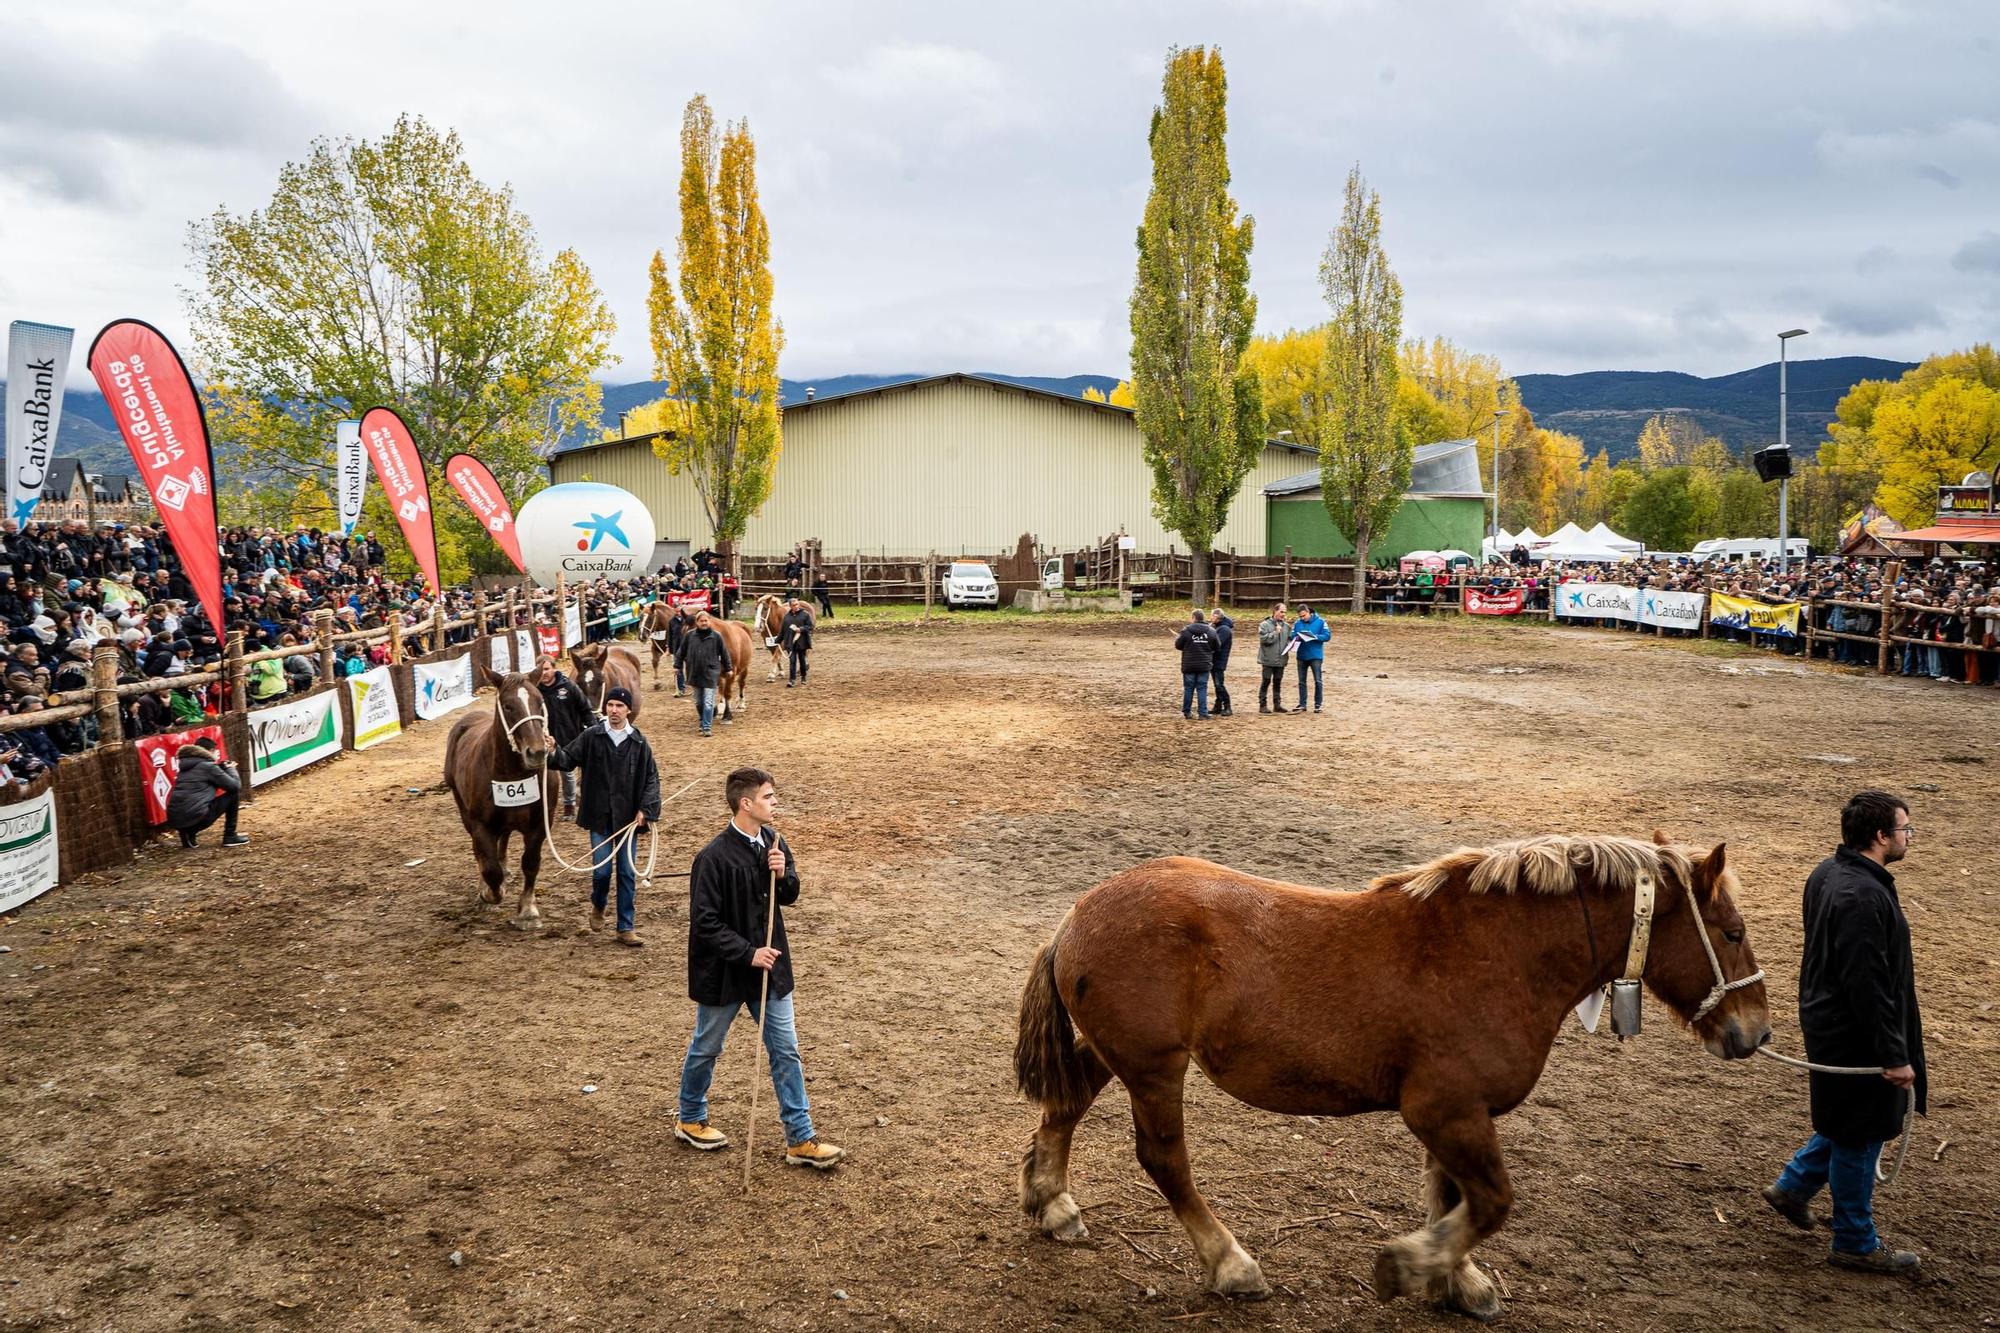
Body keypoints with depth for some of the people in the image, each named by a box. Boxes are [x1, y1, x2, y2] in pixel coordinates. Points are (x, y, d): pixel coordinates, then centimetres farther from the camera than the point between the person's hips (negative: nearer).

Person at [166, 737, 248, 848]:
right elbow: (235, 785, -1)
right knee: (233, 793, 9)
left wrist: (223, 768, 26)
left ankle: (188, 833, 15)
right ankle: (230, 836, 10)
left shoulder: (186, 766, 21)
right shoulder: (208, 766, -1)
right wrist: (230, 769, 18)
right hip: (195, 817, -7)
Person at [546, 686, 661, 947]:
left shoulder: (639, 743, 0)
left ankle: (626, 928, 13)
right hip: (599, 817, -1)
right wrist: (553, 751, -24)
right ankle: (598, 905, 35)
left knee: (627, 872, 5)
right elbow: (567, 759, -2)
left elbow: (652, 779, 3)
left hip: (628, 817, 1)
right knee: (601, 869, 2)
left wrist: (645, 809, -8)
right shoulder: (591, 737, -1)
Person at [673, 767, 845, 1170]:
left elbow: (789, 897, 9)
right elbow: (705, 922, -21)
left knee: (786, 1050, 6)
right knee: (706, 1047, 16)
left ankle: (801, 1139, 13)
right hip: (723, 970, -6)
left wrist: (783, 875, -13)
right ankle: (690, 1120, 38)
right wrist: (748, 953, -22)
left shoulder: (773, 842, -2)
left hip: (768, 965, 6)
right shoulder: (714, 857, -22)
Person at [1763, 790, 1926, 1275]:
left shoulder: (1830, 873, 4)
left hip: (1829, 1022, 10)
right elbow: (1867, 985, -28)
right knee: (1859, 1135, 6)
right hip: (1856, 1038, -10)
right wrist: (1894, 1056, -21)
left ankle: (1793, 1186, 34)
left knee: (1850, 1126, 24)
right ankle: (1855, 1244, 21)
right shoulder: (1862, 897, -28)